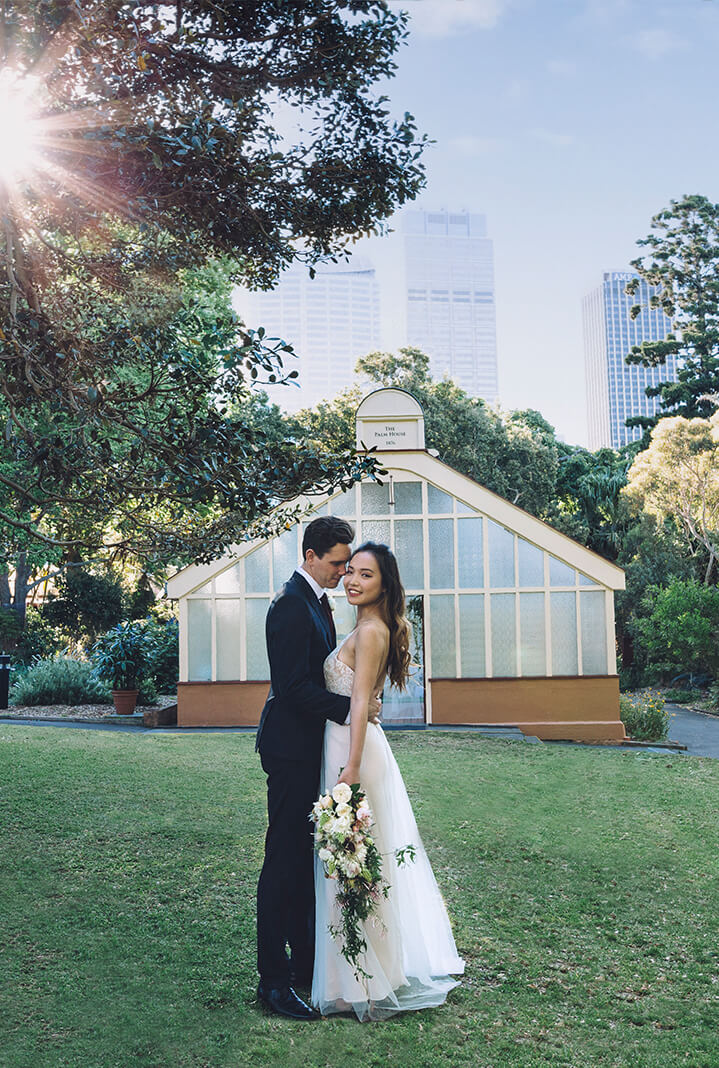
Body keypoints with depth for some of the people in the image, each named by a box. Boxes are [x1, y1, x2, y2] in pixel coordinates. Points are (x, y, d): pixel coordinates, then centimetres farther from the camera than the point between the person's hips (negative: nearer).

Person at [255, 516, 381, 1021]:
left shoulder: (316, 600, 14)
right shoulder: (291, 604, -18)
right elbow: (293, 685, -23)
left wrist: (357, 698, 9)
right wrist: (349, 707, -20)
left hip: (309, 747, 10)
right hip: (292, 748, -10)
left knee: (306, 856, 16)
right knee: (284, 860, -4)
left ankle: (306, 960, 27)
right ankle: (273, 980, 3)